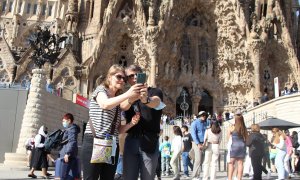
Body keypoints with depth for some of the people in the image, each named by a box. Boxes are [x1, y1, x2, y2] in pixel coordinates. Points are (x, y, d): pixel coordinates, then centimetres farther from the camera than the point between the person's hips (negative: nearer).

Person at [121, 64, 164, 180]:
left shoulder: (154, 92, 4)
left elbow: (156, 102, -21)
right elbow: (124, 106, -11)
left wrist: (146, 100, -45)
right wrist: (131, 99, -36)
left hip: (150, 142, -3)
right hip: (131, 141, 3)